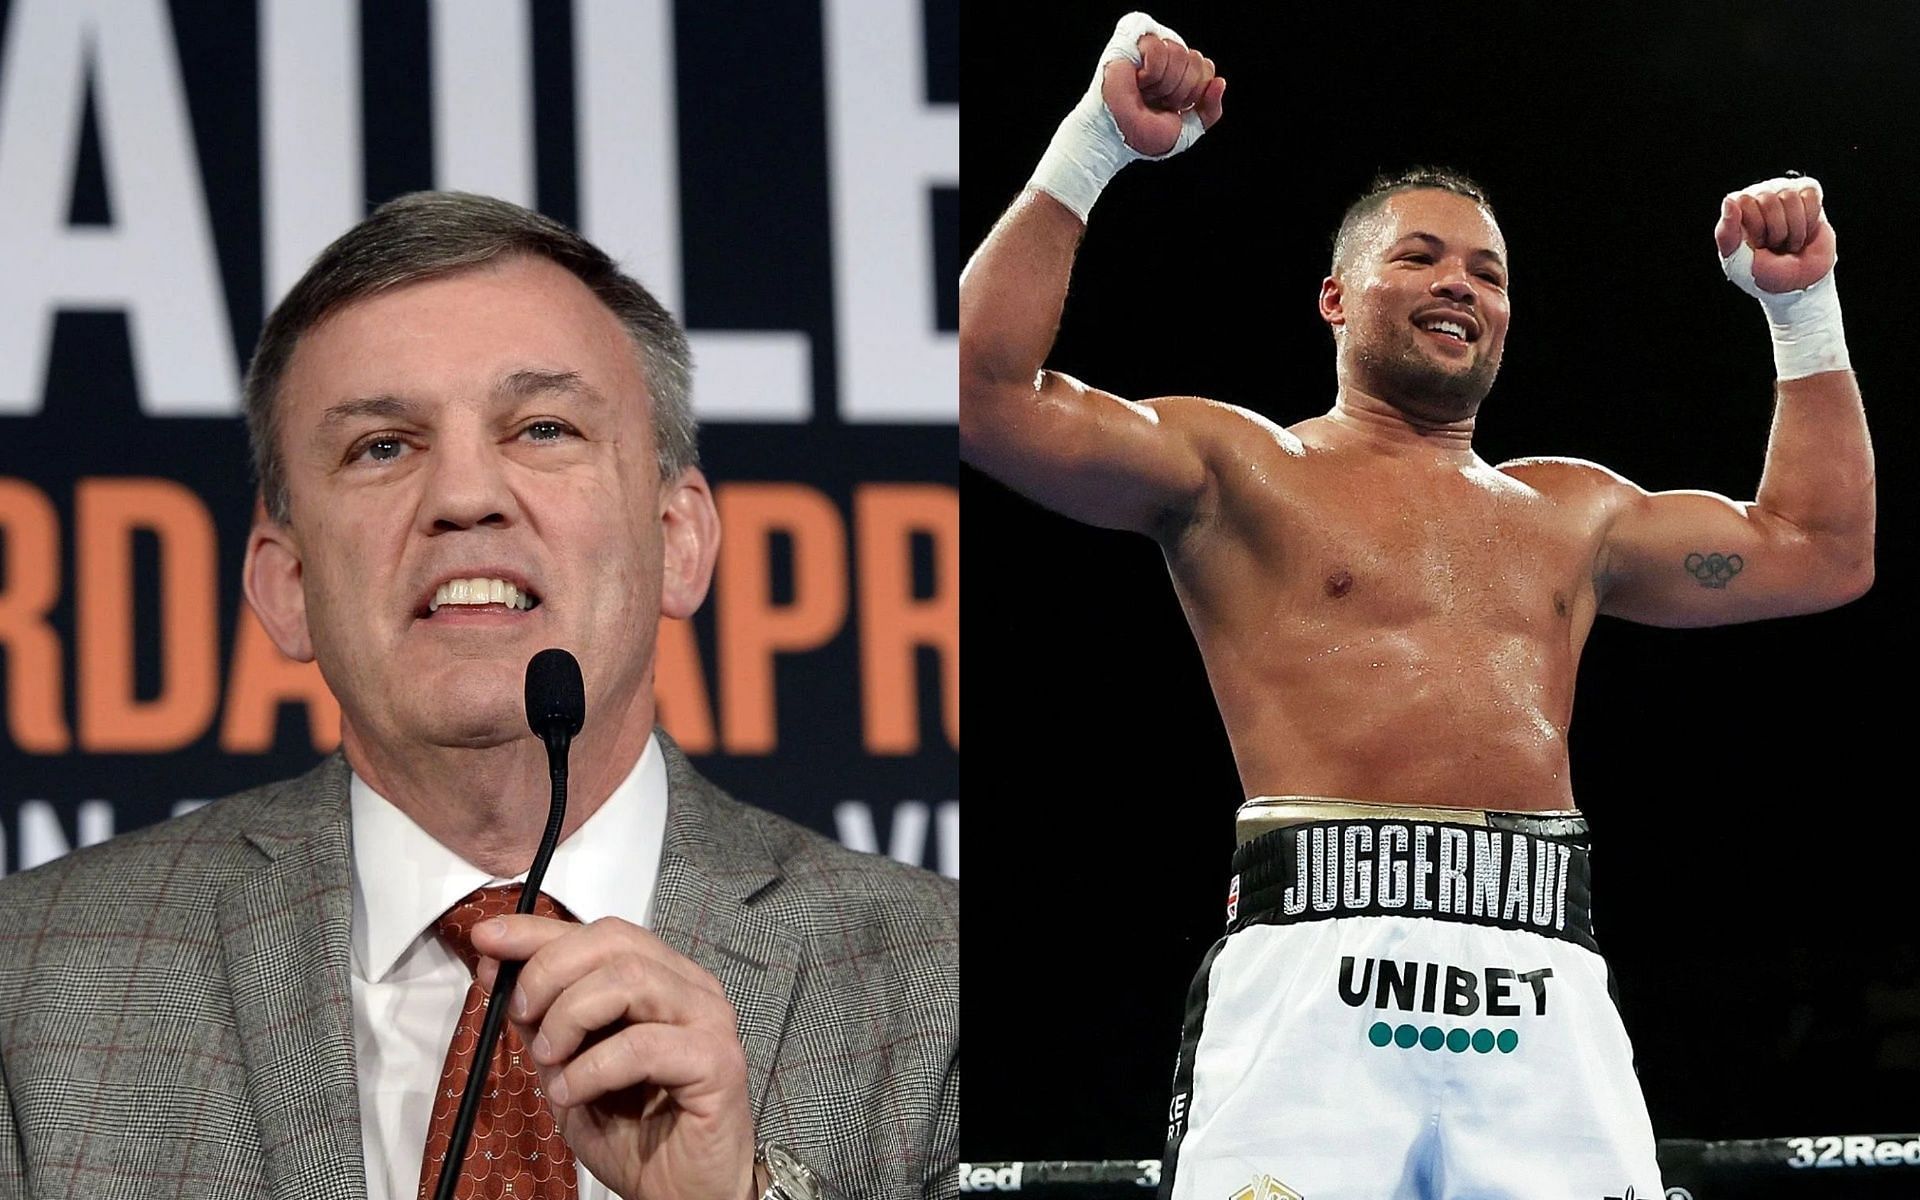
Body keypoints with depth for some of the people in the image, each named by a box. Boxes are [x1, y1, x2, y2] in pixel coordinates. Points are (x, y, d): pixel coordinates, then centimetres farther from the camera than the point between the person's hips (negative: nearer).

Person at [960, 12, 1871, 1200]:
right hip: (1318, 970, -4)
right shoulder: (1241, 468, 15)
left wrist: (1804, 303, 32)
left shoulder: (1566, 510, 30)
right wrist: (1097, 146, 1)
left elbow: (1821, 549, 35)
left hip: (1546, 998, 4)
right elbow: (990, 395, 2)